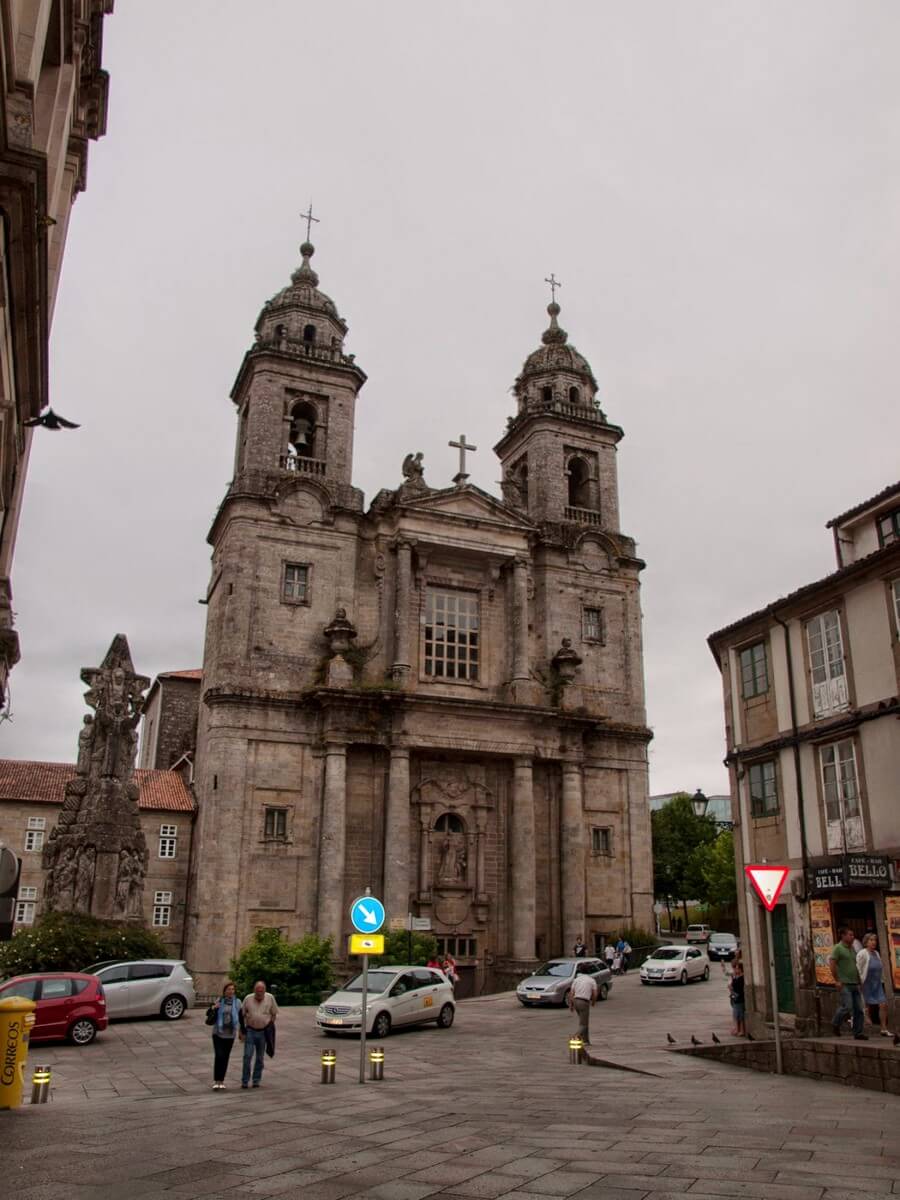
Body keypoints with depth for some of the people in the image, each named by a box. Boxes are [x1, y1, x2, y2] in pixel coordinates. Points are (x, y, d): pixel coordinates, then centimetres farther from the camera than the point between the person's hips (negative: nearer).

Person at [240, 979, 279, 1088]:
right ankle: (244, 1081, 2)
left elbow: (274, 1014, 6)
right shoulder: (248, 999, -6)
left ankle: (256, 1080, 19)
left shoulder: (270, 998, -5)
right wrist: (243, 1032, 1)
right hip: (250, 1031, -1)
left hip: (263, 1032, 1)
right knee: (247, 1056, -7)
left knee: (260, 1058, 8)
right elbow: (242, 1015, 3)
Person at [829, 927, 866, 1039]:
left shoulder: (852, 948, 15)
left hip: (855, 984, 7)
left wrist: (858, 979, 13)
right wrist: (837, 981, -13)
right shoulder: (838, 948, -8)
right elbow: (832, 964, -12)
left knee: (858, 1009, 4)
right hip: (845, 984, -7)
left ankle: (858, 1033, 11)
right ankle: (835, 1024, 11)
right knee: (847, 1006, -13)